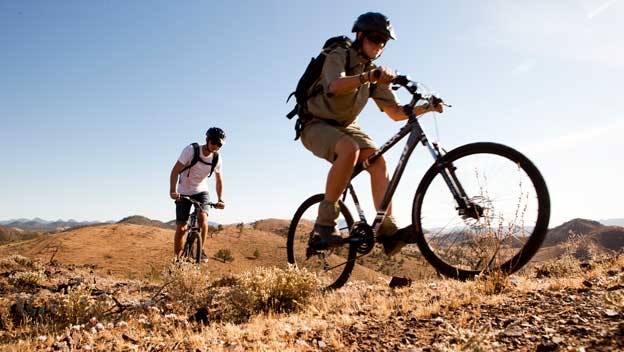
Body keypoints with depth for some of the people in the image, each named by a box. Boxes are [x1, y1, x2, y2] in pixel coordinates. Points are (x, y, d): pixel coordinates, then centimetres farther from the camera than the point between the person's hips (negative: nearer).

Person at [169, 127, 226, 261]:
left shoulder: (217, 159, -11)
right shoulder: (191, 150, -22)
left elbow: (219, 181, 0)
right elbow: (175, 171, -25)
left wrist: (220, 199, -13)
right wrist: (172, 191, -37)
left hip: (201, 191, 2)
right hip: (184, 192, -2)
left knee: (203, 218, -24)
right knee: (181, 228, -7)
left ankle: (200, 250, -5)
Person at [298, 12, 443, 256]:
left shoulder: (375, 73, 8)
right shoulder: (338, 56, -10)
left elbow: (396, 113, 5)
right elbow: (335, 85, -34)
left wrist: (425, 108, -10)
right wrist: (368, 76, -51)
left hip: (344, 126, 6)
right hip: (316, 124, -6)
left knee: (378, 160, -19)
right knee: (350, 149, -36)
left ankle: (388, 230, -24)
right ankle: (324, 224, -31)